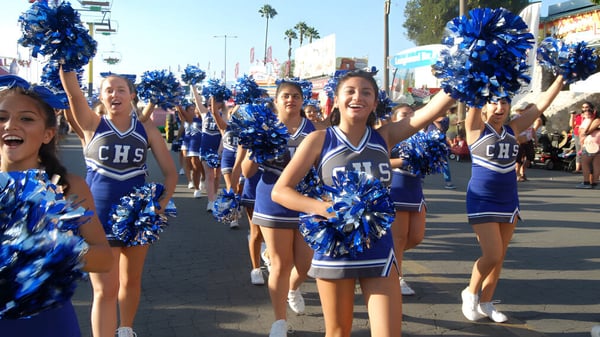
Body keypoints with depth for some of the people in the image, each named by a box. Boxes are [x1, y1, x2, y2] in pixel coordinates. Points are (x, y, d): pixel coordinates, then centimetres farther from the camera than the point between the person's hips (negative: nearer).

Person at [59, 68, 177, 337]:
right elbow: (72, 91, -22)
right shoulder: (93, 125, -5)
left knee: (131, 281, 19)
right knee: (105, 291, -4)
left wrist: (161, 204, -15)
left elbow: (170, 172, -1)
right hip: (99, 217, -3)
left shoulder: (146, 130, -1)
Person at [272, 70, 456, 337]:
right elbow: (280, 191, -9)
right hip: (334, 248, -2)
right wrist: (326, 209, -21)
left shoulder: (385, 137, 0)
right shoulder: (319, 140, -7)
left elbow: (432, 111, -12)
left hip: (379, 249, 2)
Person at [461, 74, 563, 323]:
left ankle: (485, 302, 26)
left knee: (499, 257, 11)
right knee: (492, 255, -10)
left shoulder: (513, 129, 3)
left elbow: (542, 103, 4)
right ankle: (470, 292, 16)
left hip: (509, 201, 5)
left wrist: (562, 76, 0)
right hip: (482, 202, -5)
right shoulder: (476, 128, -9)